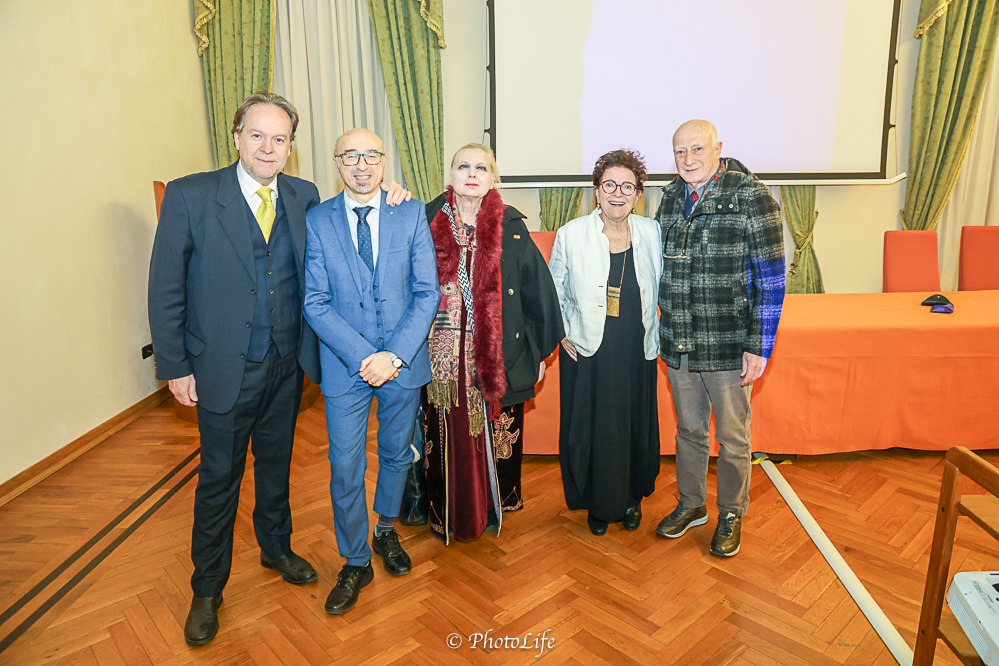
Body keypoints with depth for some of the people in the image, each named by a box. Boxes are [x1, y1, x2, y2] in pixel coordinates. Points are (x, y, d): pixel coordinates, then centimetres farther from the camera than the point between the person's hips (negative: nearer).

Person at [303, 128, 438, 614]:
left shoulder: (412, 214, -1)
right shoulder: (317, 220, -2)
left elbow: (427, 292, -5)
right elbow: (316, 302, -5)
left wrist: (396, 355, -15)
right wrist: (362, 356, -17)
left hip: (404, 361, 1)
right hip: (345, 364, -1)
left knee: (396, 455, 18)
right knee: (346, 468, 5)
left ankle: (386, 532, 44)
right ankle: (355, 563, 27)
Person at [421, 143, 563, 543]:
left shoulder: (511, 229, 1)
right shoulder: (429, 222, 2)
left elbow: (538, 288, 3)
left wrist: (541, 349, 3)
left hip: (498, 356, 0)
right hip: (442, 356, 0)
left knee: (495, 433, 12)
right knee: (447, 437, 10)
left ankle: (494, 509, 35)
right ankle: (448, 514, 31)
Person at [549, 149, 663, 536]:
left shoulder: (651, 232, 0)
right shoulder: (571, 234, -5)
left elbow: (661, 289, 10)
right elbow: (554, 293, 5)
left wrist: (657, 337, 6)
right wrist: (563, 335, -1)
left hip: (638, 353, 2)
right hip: (587, 352, -1)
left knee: (636, 426, 11)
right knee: (591, 429, 7)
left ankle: (632, 498, 35)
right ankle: (598, 504, 29)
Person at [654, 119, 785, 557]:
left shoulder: (750, 197, -10)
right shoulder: (670, 197, 6)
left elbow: (770, 279, -11)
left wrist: (758, 347, -14)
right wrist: (665, 331, 13)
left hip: (729, 349, -4)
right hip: (678, 345, 5)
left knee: (732, 437, 11)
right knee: (688, 429, 18)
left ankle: (731, 514, 32)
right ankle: (691, 504, 37)